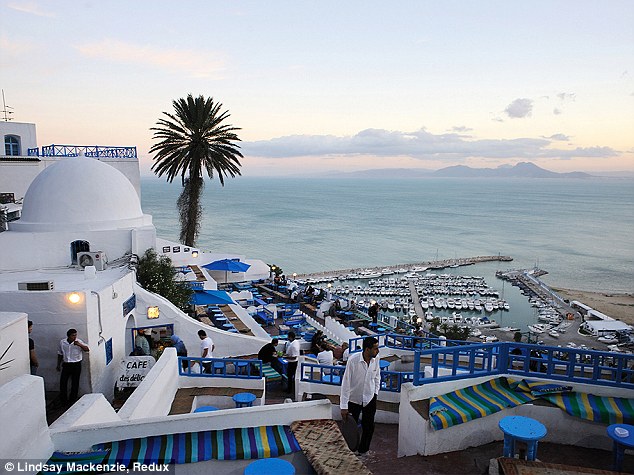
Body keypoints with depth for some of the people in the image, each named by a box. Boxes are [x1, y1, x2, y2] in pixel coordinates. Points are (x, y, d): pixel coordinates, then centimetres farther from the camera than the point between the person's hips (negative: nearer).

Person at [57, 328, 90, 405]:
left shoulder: (78, 342, -9)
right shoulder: (62, 342, -1)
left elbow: (87, 349, -19)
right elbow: (60, 353, 13)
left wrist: (79, 345, -33)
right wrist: (58, 364, 15)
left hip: (76, 365, -2)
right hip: (66, 365, 2)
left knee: (75, 383, 5)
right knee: (62, 382, 3)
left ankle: (73, 400, 19)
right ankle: (63, 400, 20)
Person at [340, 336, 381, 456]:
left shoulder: (375, 359, -13)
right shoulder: (353, 360, -28)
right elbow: (346, 383, -23)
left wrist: (375, 392, 3)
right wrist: (344, 406, -21)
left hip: (370, 398, 3)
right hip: (354, 398, -3)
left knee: (369, 426, 9)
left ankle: (363, 450, 32)